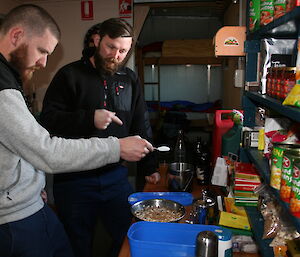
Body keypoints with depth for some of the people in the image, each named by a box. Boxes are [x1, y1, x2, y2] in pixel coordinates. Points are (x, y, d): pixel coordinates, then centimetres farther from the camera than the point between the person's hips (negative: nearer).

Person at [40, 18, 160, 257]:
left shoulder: (130, 79, 7)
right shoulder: (70, 75, -4)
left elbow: (141, 126, 10)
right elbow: (48, 119, -9)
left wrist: (149, 166, 6)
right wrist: (89, 119, -24)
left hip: (116, 176, 4)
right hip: (73, 179, -3)